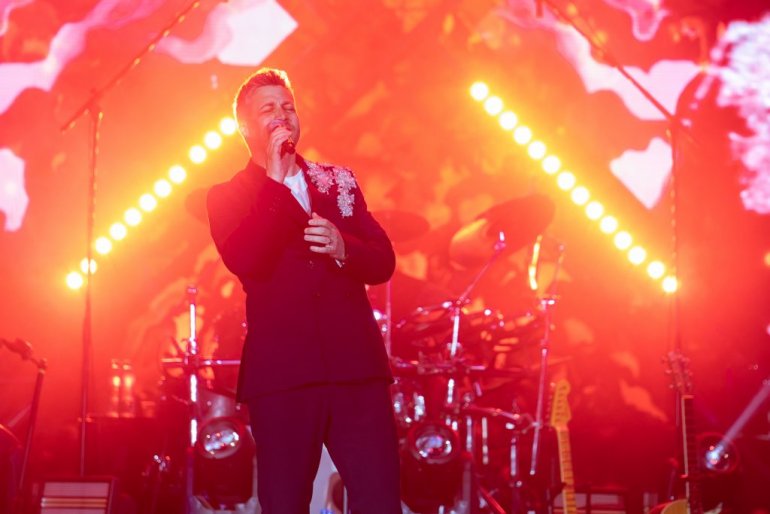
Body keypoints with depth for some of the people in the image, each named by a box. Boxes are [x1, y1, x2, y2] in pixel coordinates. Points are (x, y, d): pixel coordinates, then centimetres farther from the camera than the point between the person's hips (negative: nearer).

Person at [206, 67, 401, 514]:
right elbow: (245, 261, -11)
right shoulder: (228, 197, 8)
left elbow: (384, 262, 11)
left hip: (356, 365, 2)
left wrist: (343, 248, -11)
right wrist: (275, 180, -8)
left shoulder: (339, 182, 17)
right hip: (281, 372, -2)